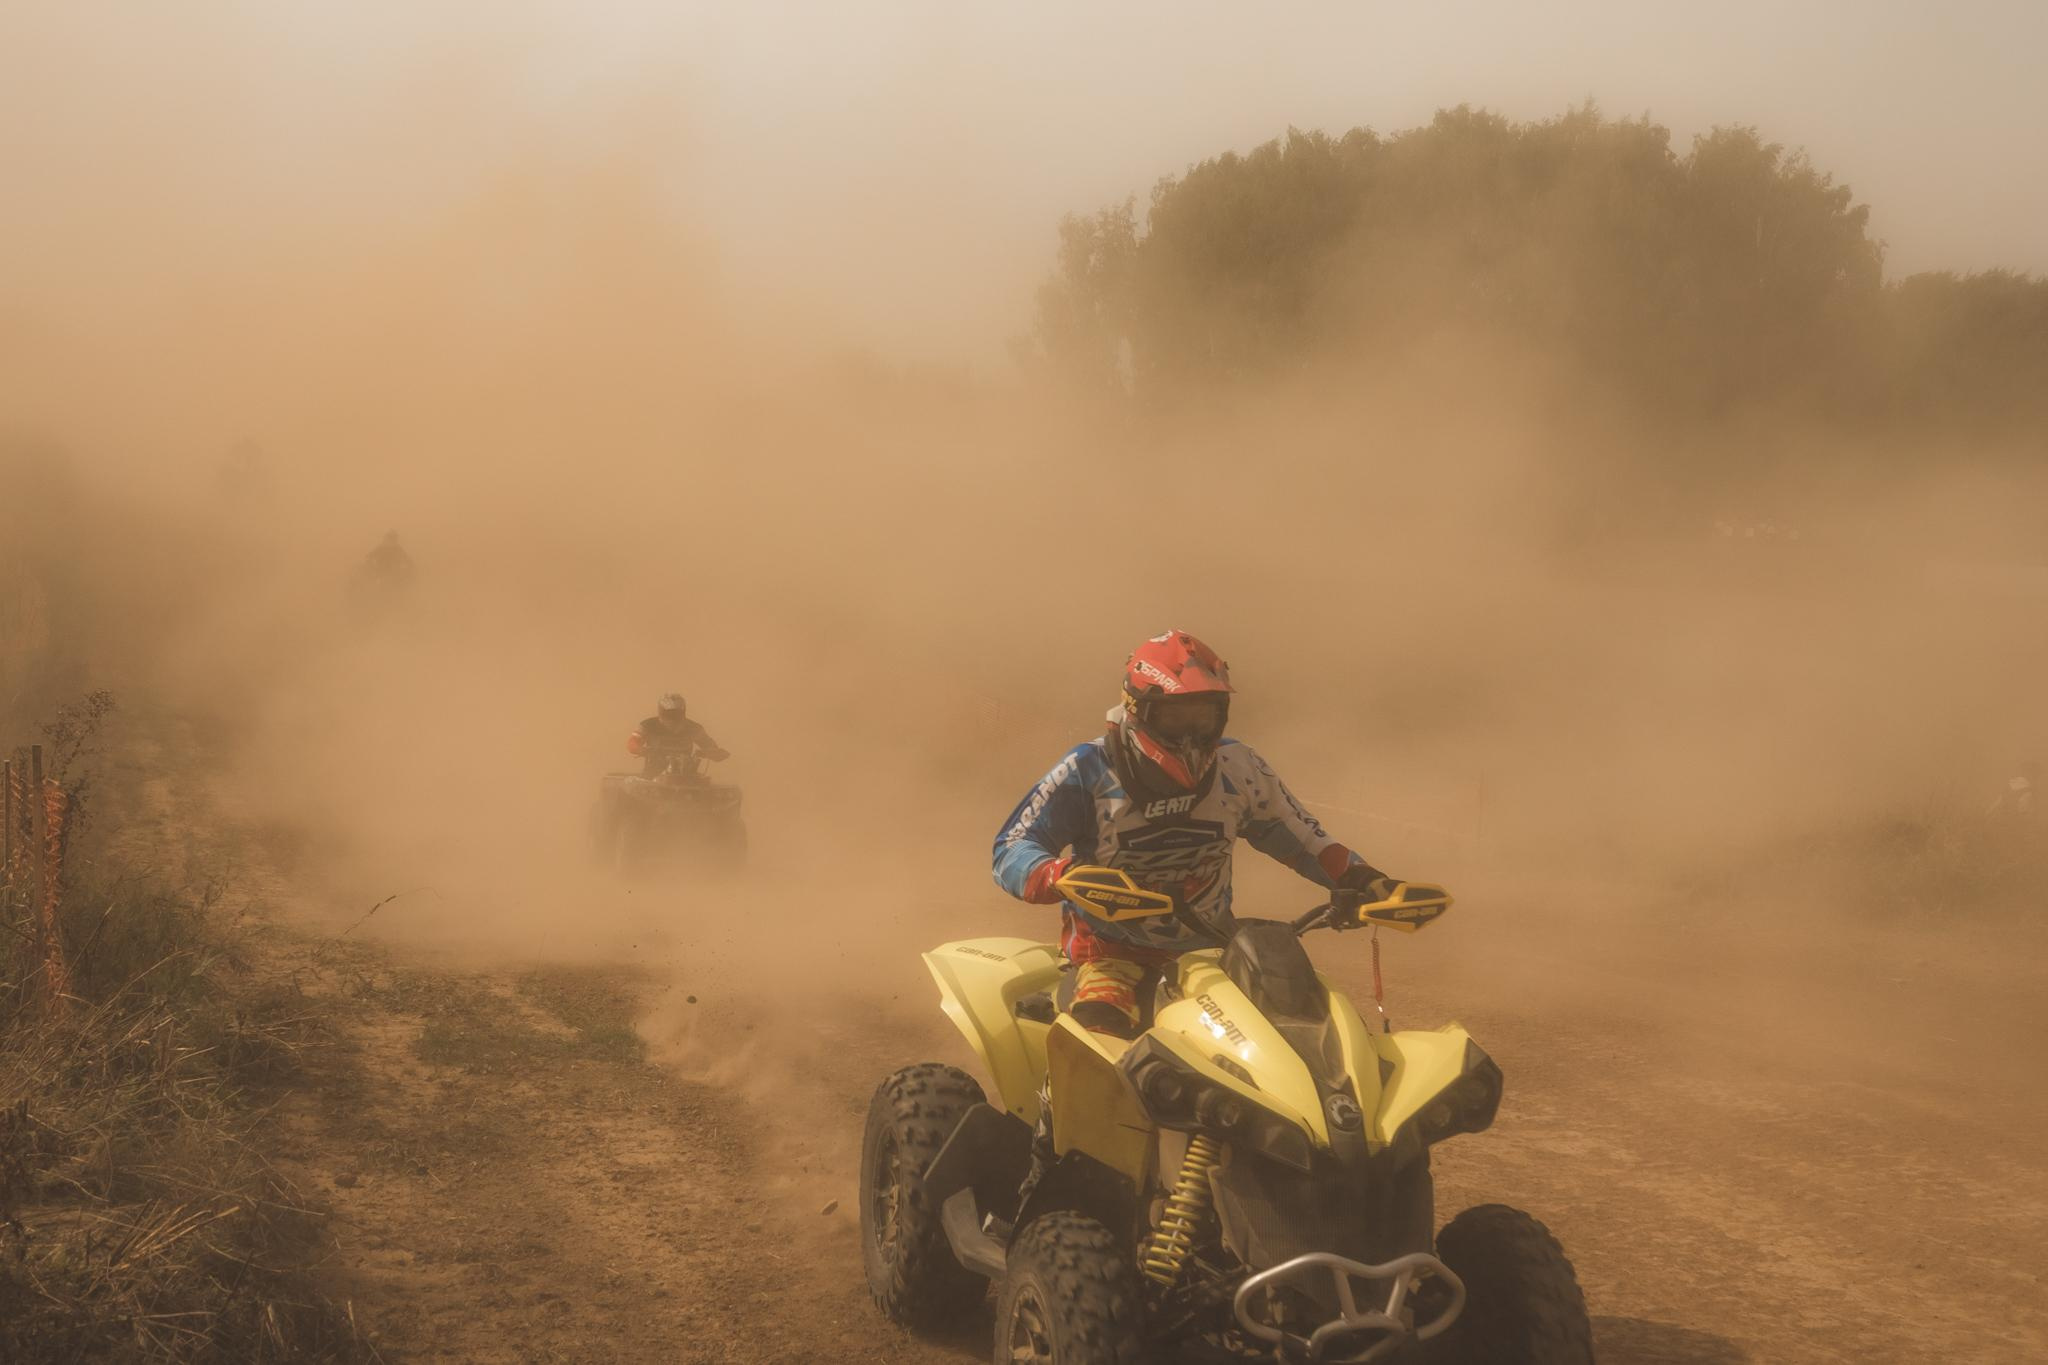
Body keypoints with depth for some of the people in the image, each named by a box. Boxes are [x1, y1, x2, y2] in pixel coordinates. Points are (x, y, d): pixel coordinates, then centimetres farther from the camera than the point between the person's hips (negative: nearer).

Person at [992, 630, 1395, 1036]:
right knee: (1100, 1026, -35)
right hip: (1113, 953, -4)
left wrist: (1362, 880, 0)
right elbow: (1011, 852, -15)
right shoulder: (1089, 770, -10)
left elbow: (1298, 835, 14)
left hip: (1208, 947, 4)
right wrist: (1064, 875, -36)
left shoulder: (1236, 767, 2)